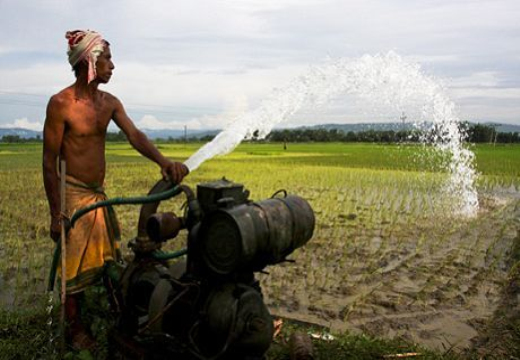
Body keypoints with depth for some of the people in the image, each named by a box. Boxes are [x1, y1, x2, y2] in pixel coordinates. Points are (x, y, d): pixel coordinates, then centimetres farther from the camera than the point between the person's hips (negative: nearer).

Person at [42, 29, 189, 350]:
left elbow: (135, 135, -9)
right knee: (75, 265, 6)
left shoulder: (110, 102, 4)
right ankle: (75, 328, 25)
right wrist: (56, 214, -14)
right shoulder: (61, 103, -15)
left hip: (100, 193, 7)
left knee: (109, 259, 18)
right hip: (73, 194, -6)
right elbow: (50, 162, -13)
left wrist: (163, 161, -29)